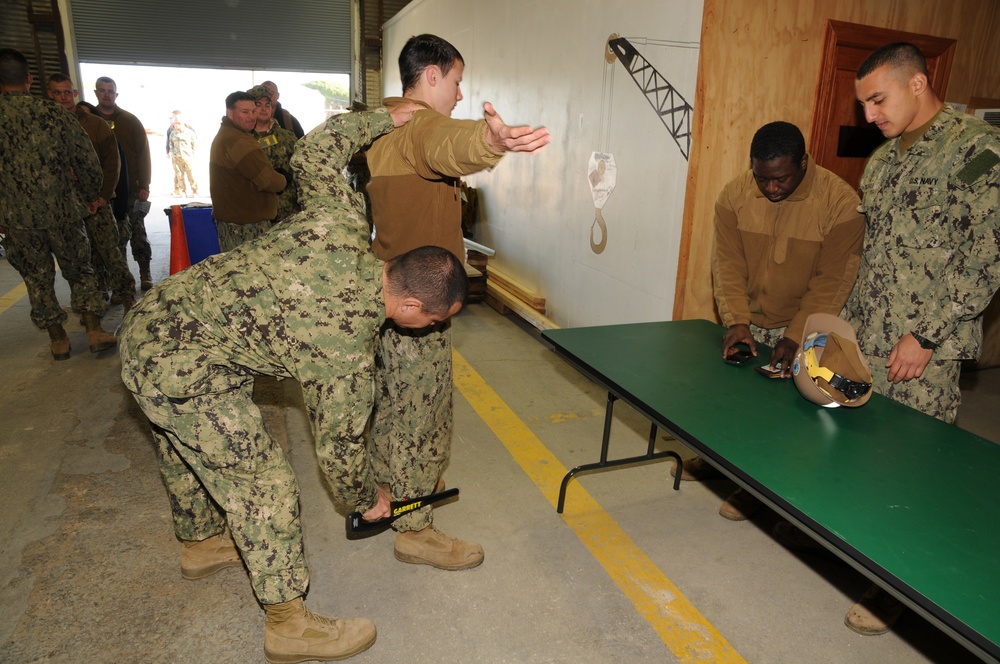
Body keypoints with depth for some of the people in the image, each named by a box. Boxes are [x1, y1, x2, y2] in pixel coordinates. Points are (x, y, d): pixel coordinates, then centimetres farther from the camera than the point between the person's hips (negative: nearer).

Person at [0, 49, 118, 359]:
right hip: (62, 211, 0)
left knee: (37, 278, 12)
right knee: (80, 271, 13)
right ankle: (95, 331, 8)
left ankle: (58, 339, 18)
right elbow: (87, 159, -4)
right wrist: (90, 195, 12)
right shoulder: (52, 112, -3)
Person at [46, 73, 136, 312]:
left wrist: (103, 197, -9)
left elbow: (112, 164, 0)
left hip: (96, 202, -2)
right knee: (86, 257, 9)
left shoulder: (96, 124, 3)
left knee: (110, 251, -9)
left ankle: (128, 298, -6)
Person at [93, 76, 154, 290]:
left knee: (137, 232, 2)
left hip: (131, 188, -1)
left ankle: (145, 273, 10)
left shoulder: (130, 121, 3)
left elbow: (143, 153, 0)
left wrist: (144, 185, -7)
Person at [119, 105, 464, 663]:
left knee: (187, 449, 28)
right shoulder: (349, 353, -23)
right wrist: (368, 500, 11)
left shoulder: (341, 226, -11)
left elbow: (318, 149, 6)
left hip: (149, 322, 10)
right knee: (264, 486, 1)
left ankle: (201, 544, 55)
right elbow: (339, 445, -8)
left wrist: (385, 118, 11)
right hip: (183, 373, -9)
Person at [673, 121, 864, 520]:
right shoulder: (735, 194, -8)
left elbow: (832, 282, -15)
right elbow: (727, 265, -8)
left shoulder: (840, 202, -17)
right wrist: (736, 322, -19)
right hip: (747, 322, 3)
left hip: (802, 327, -3)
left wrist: (795, 338, -23)